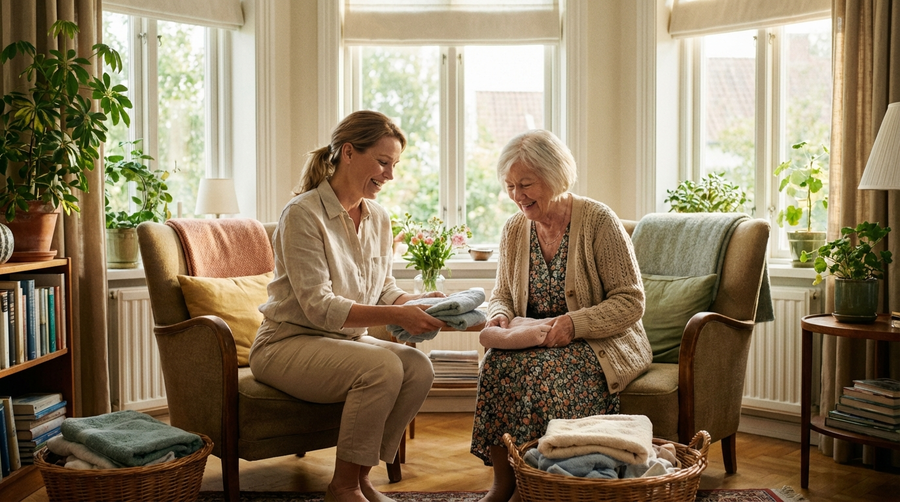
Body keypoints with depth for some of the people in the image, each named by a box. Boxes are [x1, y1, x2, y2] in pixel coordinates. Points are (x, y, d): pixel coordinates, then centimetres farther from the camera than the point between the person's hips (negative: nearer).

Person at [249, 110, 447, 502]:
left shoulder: (378, 219, 7)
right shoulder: (303, 214, -17)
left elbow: (384, 291, 11)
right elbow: (318, 306, -23)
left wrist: (419, 302, -12)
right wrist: (396, 316, -31)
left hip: (346, 339, 7)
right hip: (286, 344, -7)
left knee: (418, 367, -20)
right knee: (382, 367, -31)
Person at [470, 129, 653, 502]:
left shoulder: (598, 221, -11)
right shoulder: (514, 230, 6)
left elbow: (631, 302, -12)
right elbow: (501, 295, 17)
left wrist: (575, 323, -27)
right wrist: (499, 316, -8)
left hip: (600, 344, -4)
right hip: (534, 343, 5)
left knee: (543, 370, -34)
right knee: (497, 361, -28)